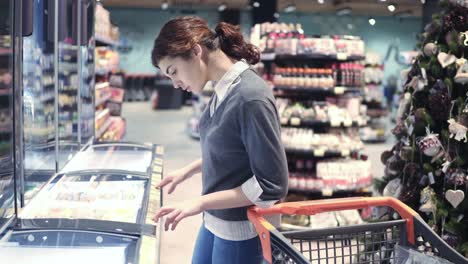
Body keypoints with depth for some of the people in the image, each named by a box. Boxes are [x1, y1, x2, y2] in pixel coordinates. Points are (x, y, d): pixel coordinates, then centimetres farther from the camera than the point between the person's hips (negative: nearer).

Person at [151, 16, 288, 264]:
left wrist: (200, 203, -22)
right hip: (216, 219, 7)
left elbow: (271, 185, -24)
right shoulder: (223, 90, -2)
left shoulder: (251, 97, -27)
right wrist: (187, 171, 14)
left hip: (241, 229, -7)